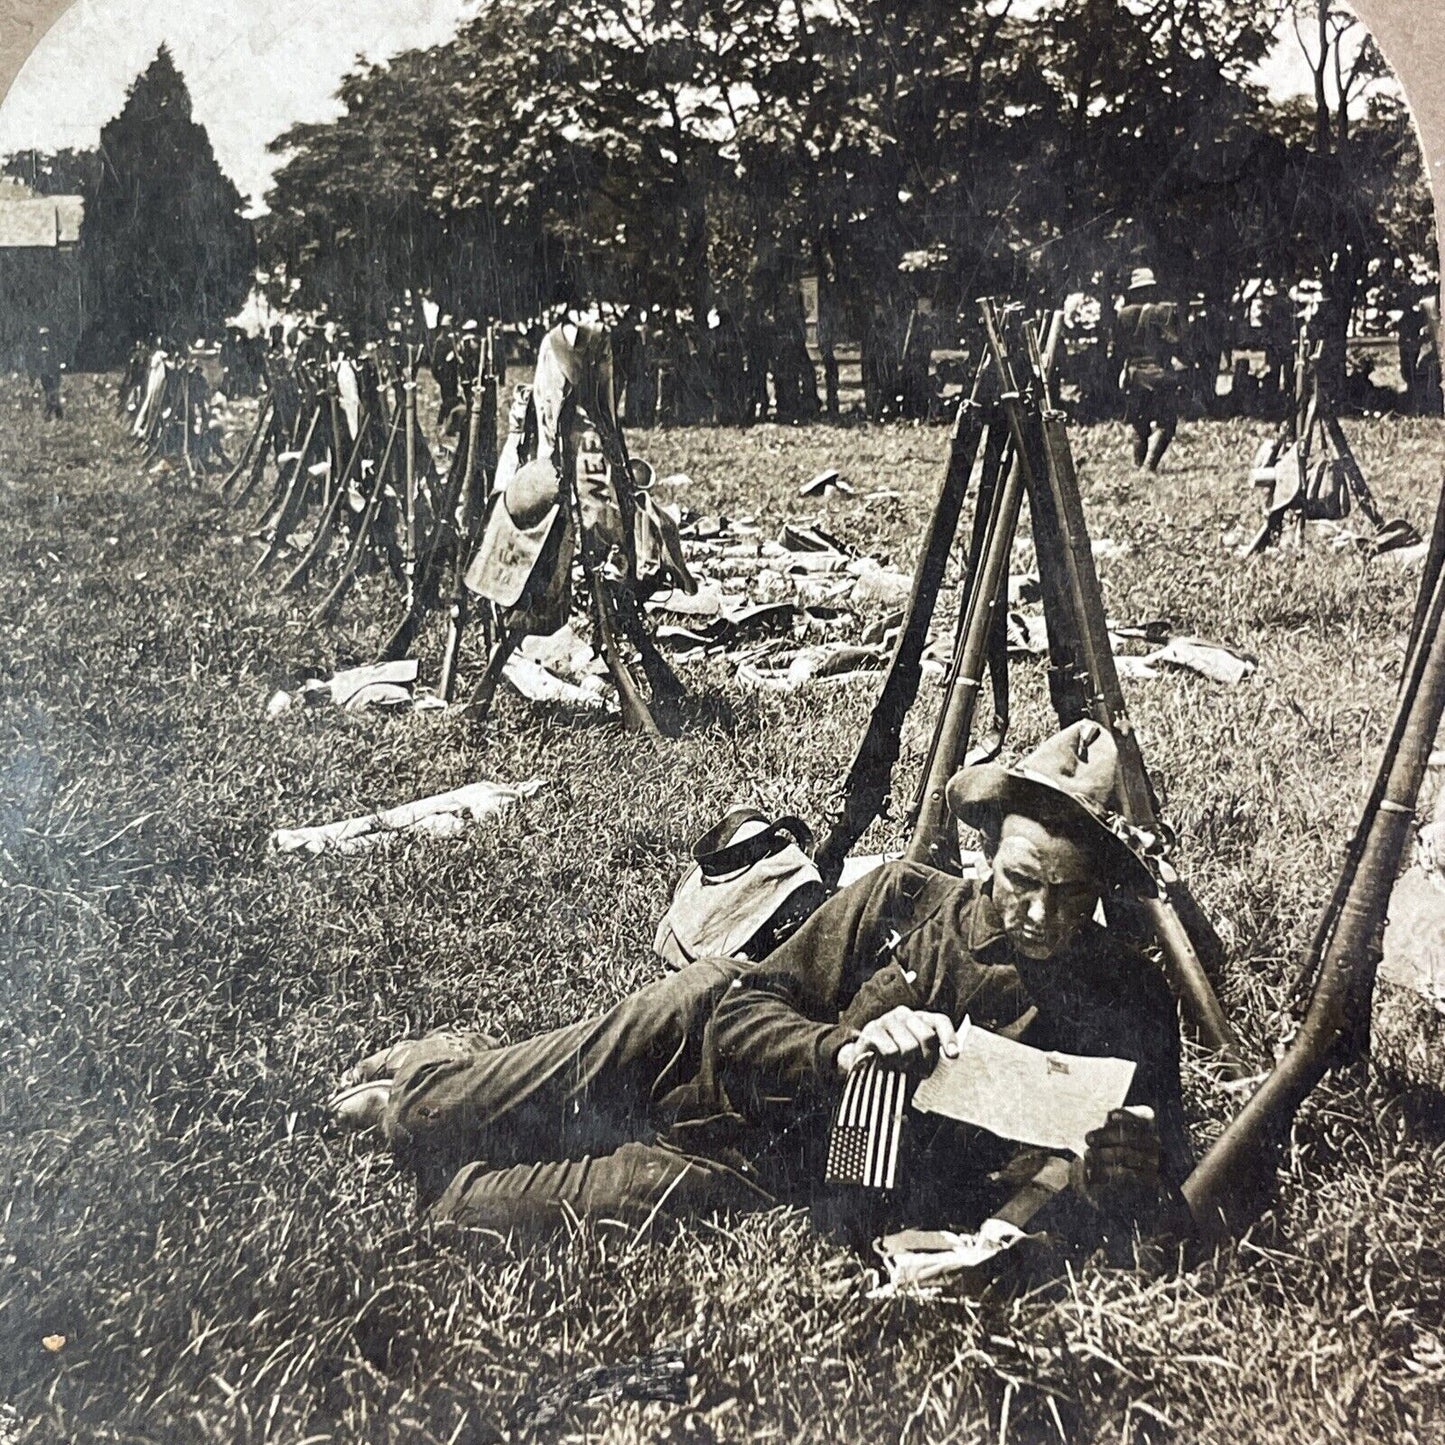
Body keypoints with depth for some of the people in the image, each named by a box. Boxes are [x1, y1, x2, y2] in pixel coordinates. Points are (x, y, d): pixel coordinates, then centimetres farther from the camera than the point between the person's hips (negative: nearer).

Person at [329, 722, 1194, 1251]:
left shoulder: (1124, 1003, -5)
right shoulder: (904, 902, -4)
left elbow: (1163, 1200, -5)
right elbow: (746, 1003, -5)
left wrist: (1115, 1173, -28)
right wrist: (841, 1048, -24)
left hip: (827, 1188, -1)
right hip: (740, 1097, 1)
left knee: (644, 1189, -28)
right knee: (704, 995, -30)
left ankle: (435, 1184, -1)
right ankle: (430, 1093, -7)